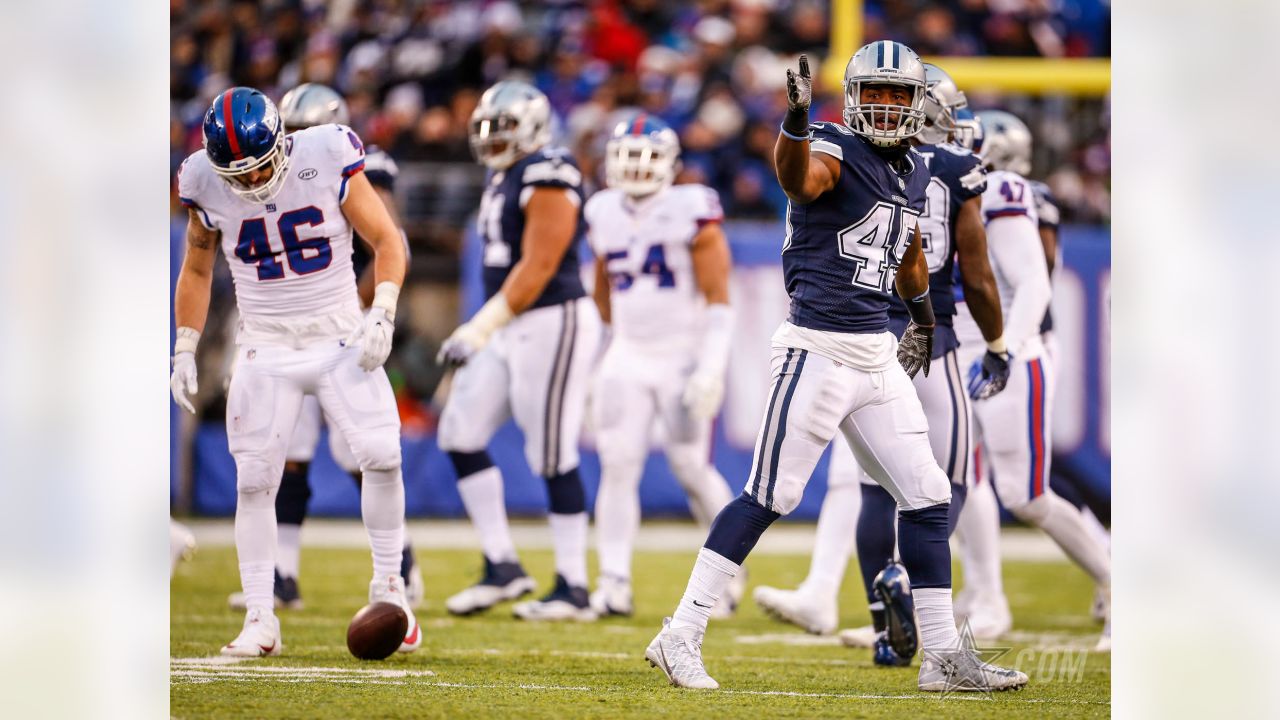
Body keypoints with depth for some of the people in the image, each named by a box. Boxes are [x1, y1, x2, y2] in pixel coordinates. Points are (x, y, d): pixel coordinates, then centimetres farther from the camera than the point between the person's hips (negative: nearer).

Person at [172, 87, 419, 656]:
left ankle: (388, 588, 4)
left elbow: (385, 240, -3)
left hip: (341, 341, -1)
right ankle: (260, 619, 2)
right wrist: (184, 349, 4)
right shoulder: (209, 188, -6)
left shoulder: (328, 163, -13)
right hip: (266, 350, 1)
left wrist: (382, 316, -15)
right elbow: (196, 271, 10)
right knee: (254, 481, -6)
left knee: (381, 457, -15)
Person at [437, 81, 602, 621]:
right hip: (511, 328, 10)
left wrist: (482, 327, -20)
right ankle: (502, 566, 8)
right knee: (461, 434, 4)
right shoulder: (503, 180, 15)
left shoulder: (546, 178, -14)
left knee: (553, 455, -6)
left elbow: (537, 268, -19)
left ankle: (572, 587, 1)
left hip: (553, 323, -10)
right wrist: (478, 332, 19)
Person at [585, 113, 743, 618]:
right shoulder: (605, 216, 7)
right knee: (617, 465, -8)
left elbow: (718, 301, -11)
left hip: (684, 356, -4)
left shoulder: (692, 215, -10)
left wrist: (711, 369, -18)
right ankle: (614, 584, -7)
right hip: (628, 358, 4)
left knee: (693, 469, -3)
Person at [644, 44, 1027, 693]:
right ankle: (680, 637, -1)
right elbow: (800, 181, -36)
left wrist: (922, 311, 41)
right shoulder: (834, 153, -10)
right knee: (767, 498, -7)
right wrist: (796, 121, -53)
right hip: (819, 350, -8)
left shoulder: (915, 172, 14)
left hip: (879, 358, 8)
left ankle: (943, 656, 15)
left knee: (927, 499, 7)